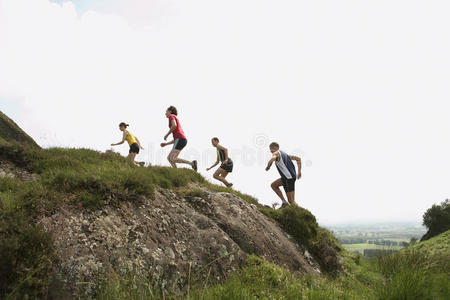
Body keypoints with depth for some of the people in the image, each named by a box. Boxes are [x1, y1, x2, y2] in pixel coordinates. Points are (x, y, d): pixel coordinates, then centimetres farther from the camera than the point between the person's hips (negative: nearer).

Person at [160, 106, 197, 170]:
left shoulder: (171, 116, 7)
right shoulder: (177, 123, 34)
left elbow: (174, 125, -16)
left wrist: (167, 135, -3)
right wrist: (166, 144, 31)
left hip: (180, 140, -9)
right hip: (183, 140, 9)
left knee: (172, 160, -15)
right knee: (169, 158, 10)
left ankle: (192, 163, -22)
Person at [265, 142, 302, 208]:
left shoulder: (276, 153, -1)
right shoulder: (284, 154, 23)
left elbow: (272, 159, -25)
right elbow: (298, 159, 23)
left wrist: (268, 167, -5)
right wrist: (299, 172, 17)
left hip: (289, 178, -9)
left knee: (291, 201, -6)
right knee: (273, 185, 20)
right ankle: (284, 202, 15)